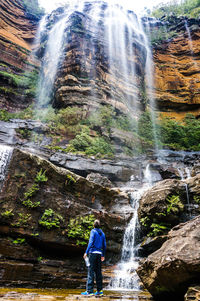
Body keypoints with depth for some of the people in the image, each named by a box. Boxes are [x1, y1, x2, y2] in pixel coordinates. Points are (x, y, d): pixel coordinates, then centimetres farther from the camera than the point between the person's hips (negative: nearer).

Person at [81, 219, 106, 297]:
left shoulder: (93, 231, -3)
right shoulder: (102, 233, 14)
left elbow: (91, 242, -13)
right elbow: (104, 245, 15)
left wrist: (86, 252, -13)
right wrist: (103, 255, 22)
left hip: (93, 252, -6)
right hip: (99, 253, 6)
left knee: (91, 271, -5)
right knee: (98, 272, 11)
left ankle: (90, 291, -7)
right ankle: (100, 291, 13)